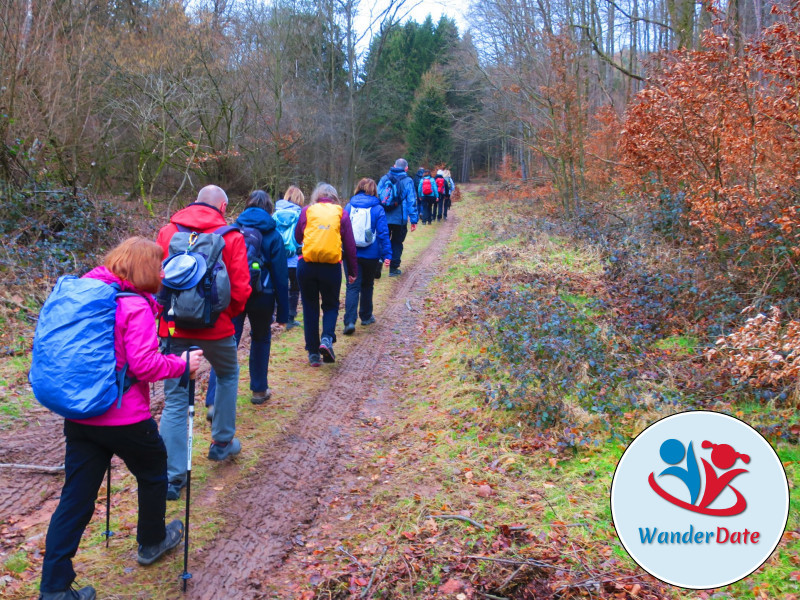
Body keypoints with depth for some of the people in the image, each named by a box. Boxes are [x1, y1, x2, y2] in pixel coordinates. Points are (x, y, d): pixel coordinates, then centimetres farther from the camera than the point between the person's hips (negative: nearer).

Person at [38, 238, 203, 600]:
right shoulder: (136, 307, -17)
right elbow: (144, 365, -22)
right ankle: (152, 542, 41)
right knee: (153, 473, 21)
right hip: (123, 417, -6)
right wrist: (183, 364, -8)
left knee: (76, 497, 9)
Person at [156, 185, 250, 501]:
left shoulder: (167, 232, 3)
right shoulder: (231, 237, -4)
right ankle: (222, 443, 36)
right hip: (216, 327, -1)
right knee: (227, 376, 27)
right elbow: (240, 289, -8)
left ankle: (172, 475, 5)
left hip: (173, 328, 2)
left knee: (174, 400, 8)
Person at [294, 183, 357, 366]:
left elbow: (297, 237, 10)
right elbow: (350, 245, 5)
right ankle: (327, 339, -8)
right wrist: (352, 271, 11)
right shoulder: (341, 213, 5)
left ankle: (313, 352, 12)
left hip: (307, 265, 0)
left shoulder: (307, 211, 5)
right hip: (331, 267, 0)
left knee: (310, 307, 12)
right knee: (331, 305, 17)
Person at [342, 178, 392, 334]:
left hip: (351, 254, 1)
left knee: (352, 286, 0)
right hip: (370, 255, -1)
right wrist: (387, 254, -6)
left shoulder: (348, 207, 2)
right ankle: (366, 317, 32)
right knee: (367, 285, 19)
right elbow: (383, 233, -8)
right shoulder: (378, 209, -5)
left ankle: (349, 321, -16)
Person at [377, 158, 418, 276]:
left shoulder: (384, 178, 6)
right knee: (397, 243, 11)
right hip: (400, 218, -2)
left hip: (384, 218, 2)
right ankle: (393, 268, 15)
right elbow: (411, 201, -6)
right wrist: (414, 220, -2)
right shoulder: (408, 181, -4)